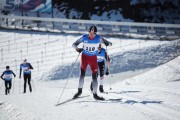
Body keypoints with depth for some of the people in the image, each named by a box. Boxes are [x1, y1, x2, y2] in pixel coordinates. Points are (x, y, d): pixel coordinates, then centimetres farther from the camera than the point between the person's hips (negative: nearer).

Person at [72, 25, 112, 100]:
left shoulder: (99, 38, -13)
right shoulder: (84, 37, -14)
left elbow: (109, 43, -9)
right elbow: (74, 44, -9)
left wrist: (107, 44, -34)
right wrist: (77, 48, -31)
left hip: (93, 58, 1)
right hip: (84, 57, -1)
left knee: (94, 76, -2)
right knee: (82, 74, -13)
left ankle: (95, 94, 8)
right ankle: (80, 90, 8)